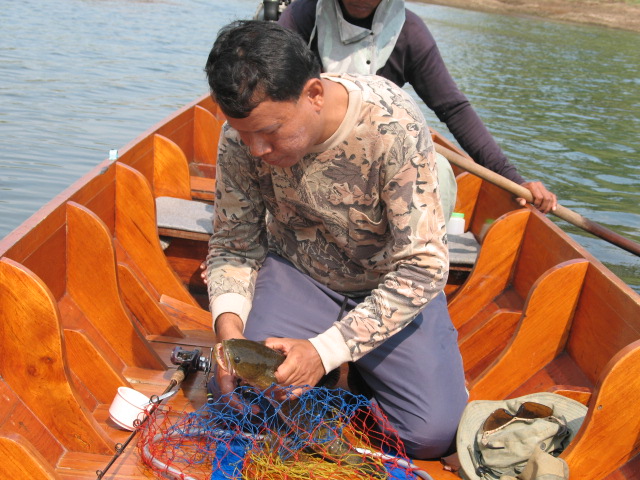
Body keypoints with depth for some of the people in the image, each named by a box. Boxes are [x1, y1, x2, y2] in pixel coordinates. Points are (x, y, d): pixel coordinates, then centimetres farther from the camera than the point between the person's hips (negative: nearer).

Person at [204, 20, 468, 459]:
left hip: (391, 281, -2)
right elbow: (234, 245, -4)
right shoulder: (243, 134, -18)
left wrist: (325, 350, -32)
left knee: (432, 434, -17)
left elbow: (423, 266, -27)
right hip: (296, 271, 3)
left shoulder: (392, 124, -30)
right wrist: (229, 320, -25)